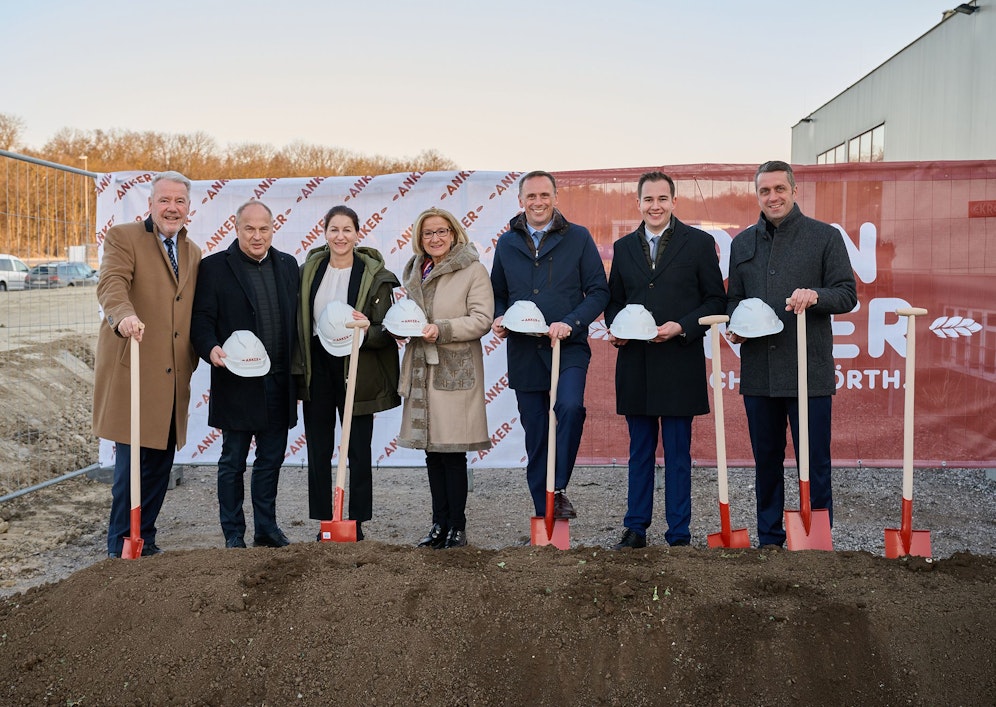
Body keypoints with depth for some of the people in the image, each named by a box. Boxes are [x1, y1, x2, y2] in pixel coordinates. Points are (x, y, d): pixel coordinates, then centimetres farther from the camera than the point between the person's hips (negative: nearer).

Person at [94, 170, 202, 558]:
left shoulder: (194, 253, 18)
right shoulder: (122, 237, 0)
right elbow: (112, 283, -19)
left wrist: (193, 358, 10)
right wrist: (125, 315, -38)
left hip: (174, 377, 6)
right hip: (134, 371, -5)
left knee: (161, 464, 8)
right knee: (133, 460, -5)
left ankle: (145, 540, 20)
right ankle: (121, 545, 8)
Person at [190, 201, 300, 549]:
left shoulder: (287, 265, 10)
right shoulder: (214, 267, -3)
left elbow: (298, 318, 11)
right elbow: (201, 319, -8)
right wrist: (211, 349, -28)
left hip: (279, 383, 4)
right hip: (237, 382, -4)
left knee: (271, 459, 13)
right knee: (233, 462, 7)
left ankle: (266, 528, 25)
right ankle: (234, 534, 17)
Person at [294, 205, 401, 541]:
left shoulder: (376, 276, -5)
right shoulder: (308, 271, 6)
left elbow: (386, 333, -5)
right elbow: (298, 323, 9)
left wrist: (366, 330, -26)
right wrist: (298, 366, 2)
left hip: (357, 370, -3)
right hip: (317, 367, 3)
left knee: (358, 451, 3)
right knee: (318, 451, 8)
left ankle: (356, 525, 14)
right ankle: (324, 523, 18)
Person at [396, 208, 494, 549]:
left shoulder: (473, 270, -3)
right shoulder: (414, 272, 16)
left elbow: (482, 319, -10)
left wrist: (441, 330, -19)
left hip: (456, 371, -6)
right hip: (422, 370, 6)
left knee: (453, 452, -4)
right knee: (432, 451, 9)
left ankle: (457, 526, 7)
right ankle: (440, 524, 18)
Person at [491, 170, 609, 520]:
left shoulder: (578, 237, 2)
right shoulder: (507, 242, 11)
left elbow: (599, 291, -1)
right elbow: (498, 294, 19)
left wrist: (571, 322, -17)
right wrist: (498, 319, -2)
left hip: (569, 347, -3)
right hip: (523, 351, 3)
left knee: (570, 407, -28)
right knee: (535, 434, 7)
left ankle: (558, 489, -8)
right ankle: (544, 514, 18)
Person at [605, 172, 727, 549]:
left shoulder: (699, 243, 2)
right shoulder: (623, 247, 13)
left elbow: (716, 300, 0)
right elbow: (614, 300, 18)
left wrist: (682, 327, -14)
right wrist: (614, 328, -2)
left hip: (679, 362, -3)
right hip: (635, 362, 3)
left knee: (678, 451, 3)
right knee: (639, 450, 11)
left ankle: (679, 533, 12)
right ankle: (636, 528, 20)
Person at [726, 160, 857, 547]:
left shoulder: (825, 236, 2)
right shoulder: (743, 242, 15)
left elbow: (847, 294, 0)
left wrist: (816, 295, -20)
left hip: (808, 370, -4)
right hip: (758, 370, 4)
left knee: (814, 464, 0)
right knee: (766, 461, 13)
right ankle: (769, 541, 24)